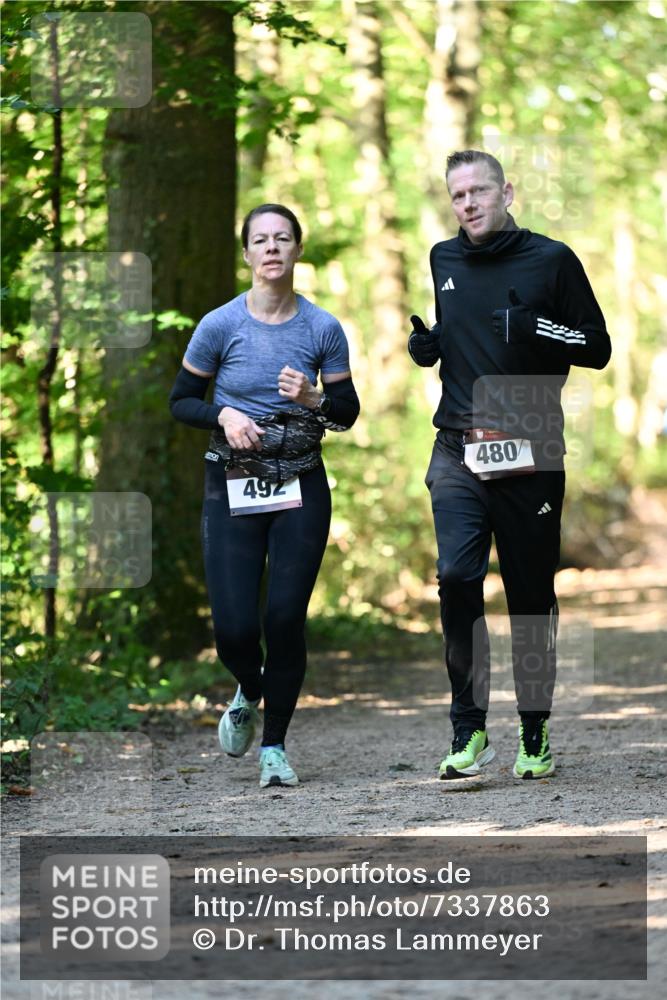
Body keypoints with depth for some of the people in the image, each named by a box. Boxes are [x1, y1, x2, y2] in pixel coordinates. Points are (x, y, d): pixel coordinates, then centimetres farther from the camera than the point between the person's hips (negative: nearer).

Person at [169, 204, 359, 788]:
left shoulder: (323, 329, -1)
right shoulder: (220, 326, -4)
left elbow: (348, 412, 7)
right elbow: (181, 402, 5)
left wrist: (313, 399, -14)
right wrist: (224, 416, -15)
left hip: (301, 489, 1)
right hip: (233, 491, 0)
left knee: (286, 619, -6)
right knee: (235, 628, -6)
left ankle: (274, 746, 12)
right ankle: (249, 692, 30)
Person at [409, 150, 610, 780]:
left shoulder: (551, 260, 0)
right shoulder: (440, 261, 12)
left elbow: (598, 349, 2)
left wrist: (537, 331, -15)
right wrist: (421, 346, 5)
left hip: (531, 452, -2)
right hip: (458, 450, 2)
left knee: (532, 593, 4)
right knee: (456, 576, -15)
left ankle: (535, 732, 17)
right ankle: (468, 728, -7)